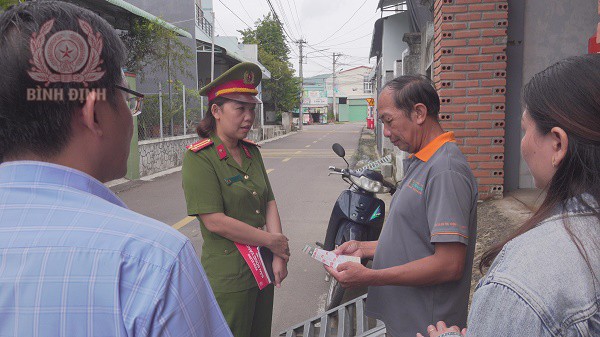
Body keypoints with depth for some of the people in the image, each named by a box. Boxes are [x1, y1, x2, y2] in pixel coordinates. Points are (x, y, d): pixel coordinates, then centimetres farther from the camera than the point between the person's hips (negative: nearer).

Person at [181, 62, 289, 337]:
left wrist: (279, 257, -6)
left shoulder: (251, 151, 6)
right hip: (228, 276, -7)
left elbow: (269, 203, 5)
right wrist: (273, 241, -15)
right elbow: (214, 221, -22)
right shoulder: (198, 157, -16)